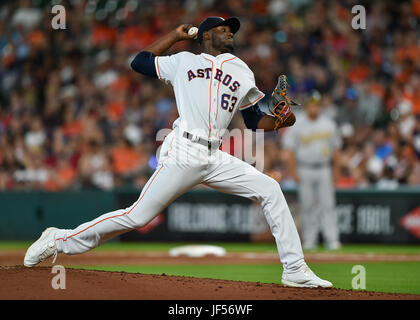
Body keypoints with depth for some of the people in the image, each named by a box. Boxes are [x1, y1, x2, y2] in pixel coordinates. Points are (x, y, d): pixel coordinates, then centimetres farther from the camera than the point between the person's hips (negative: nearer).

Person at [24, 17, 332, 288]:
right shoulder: (184, 61, 13)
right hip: (183, 152, -5)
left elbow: (254, 120, 21)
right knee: (138, 215, -11)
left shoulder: (242, 73, 21)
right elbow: (139, 62, 16)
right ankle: (60, 239, 1)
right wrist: (176, 35, 22)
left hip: (214, 159, 5)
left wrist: (280, 121, 1)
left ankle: (295, 269, -3)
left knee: (270, 189, -6)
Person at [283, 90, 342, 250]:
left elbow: (336, 147, 13)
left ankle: (332, 239, -8)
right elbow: (289, 150, -1)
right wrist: (294, 172, -8)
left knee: (328, 204, -5)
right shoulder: (297, 125, 0)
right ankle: (309, 240, 7)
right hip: (304, 170, -1)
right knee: (307, 206, 0)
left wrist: (335, 170, 7)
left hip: (324, 170, 1)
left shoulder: (328, 124, 7)